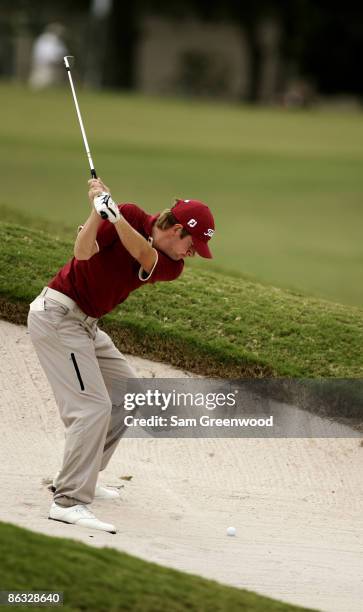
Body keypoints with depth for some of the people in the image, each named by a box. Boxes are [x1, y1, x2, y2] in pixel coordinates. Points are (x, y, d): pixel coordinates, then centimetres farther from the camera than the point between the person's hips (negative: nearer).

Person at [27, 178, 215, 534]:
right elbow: (83, 252, -23)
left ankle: (79, 477, 24)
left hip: (83, 324, 9)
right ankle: (69, 502, -21)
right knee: (93, 406, -17)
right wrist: (98, 209, -35)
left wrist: (114, 212, -35)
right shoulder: (131, 217, -13)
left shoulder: (172, 266, 2)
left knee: (126, 391, 18)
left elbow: (144, 255, -21)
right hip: (57, 314, -9)